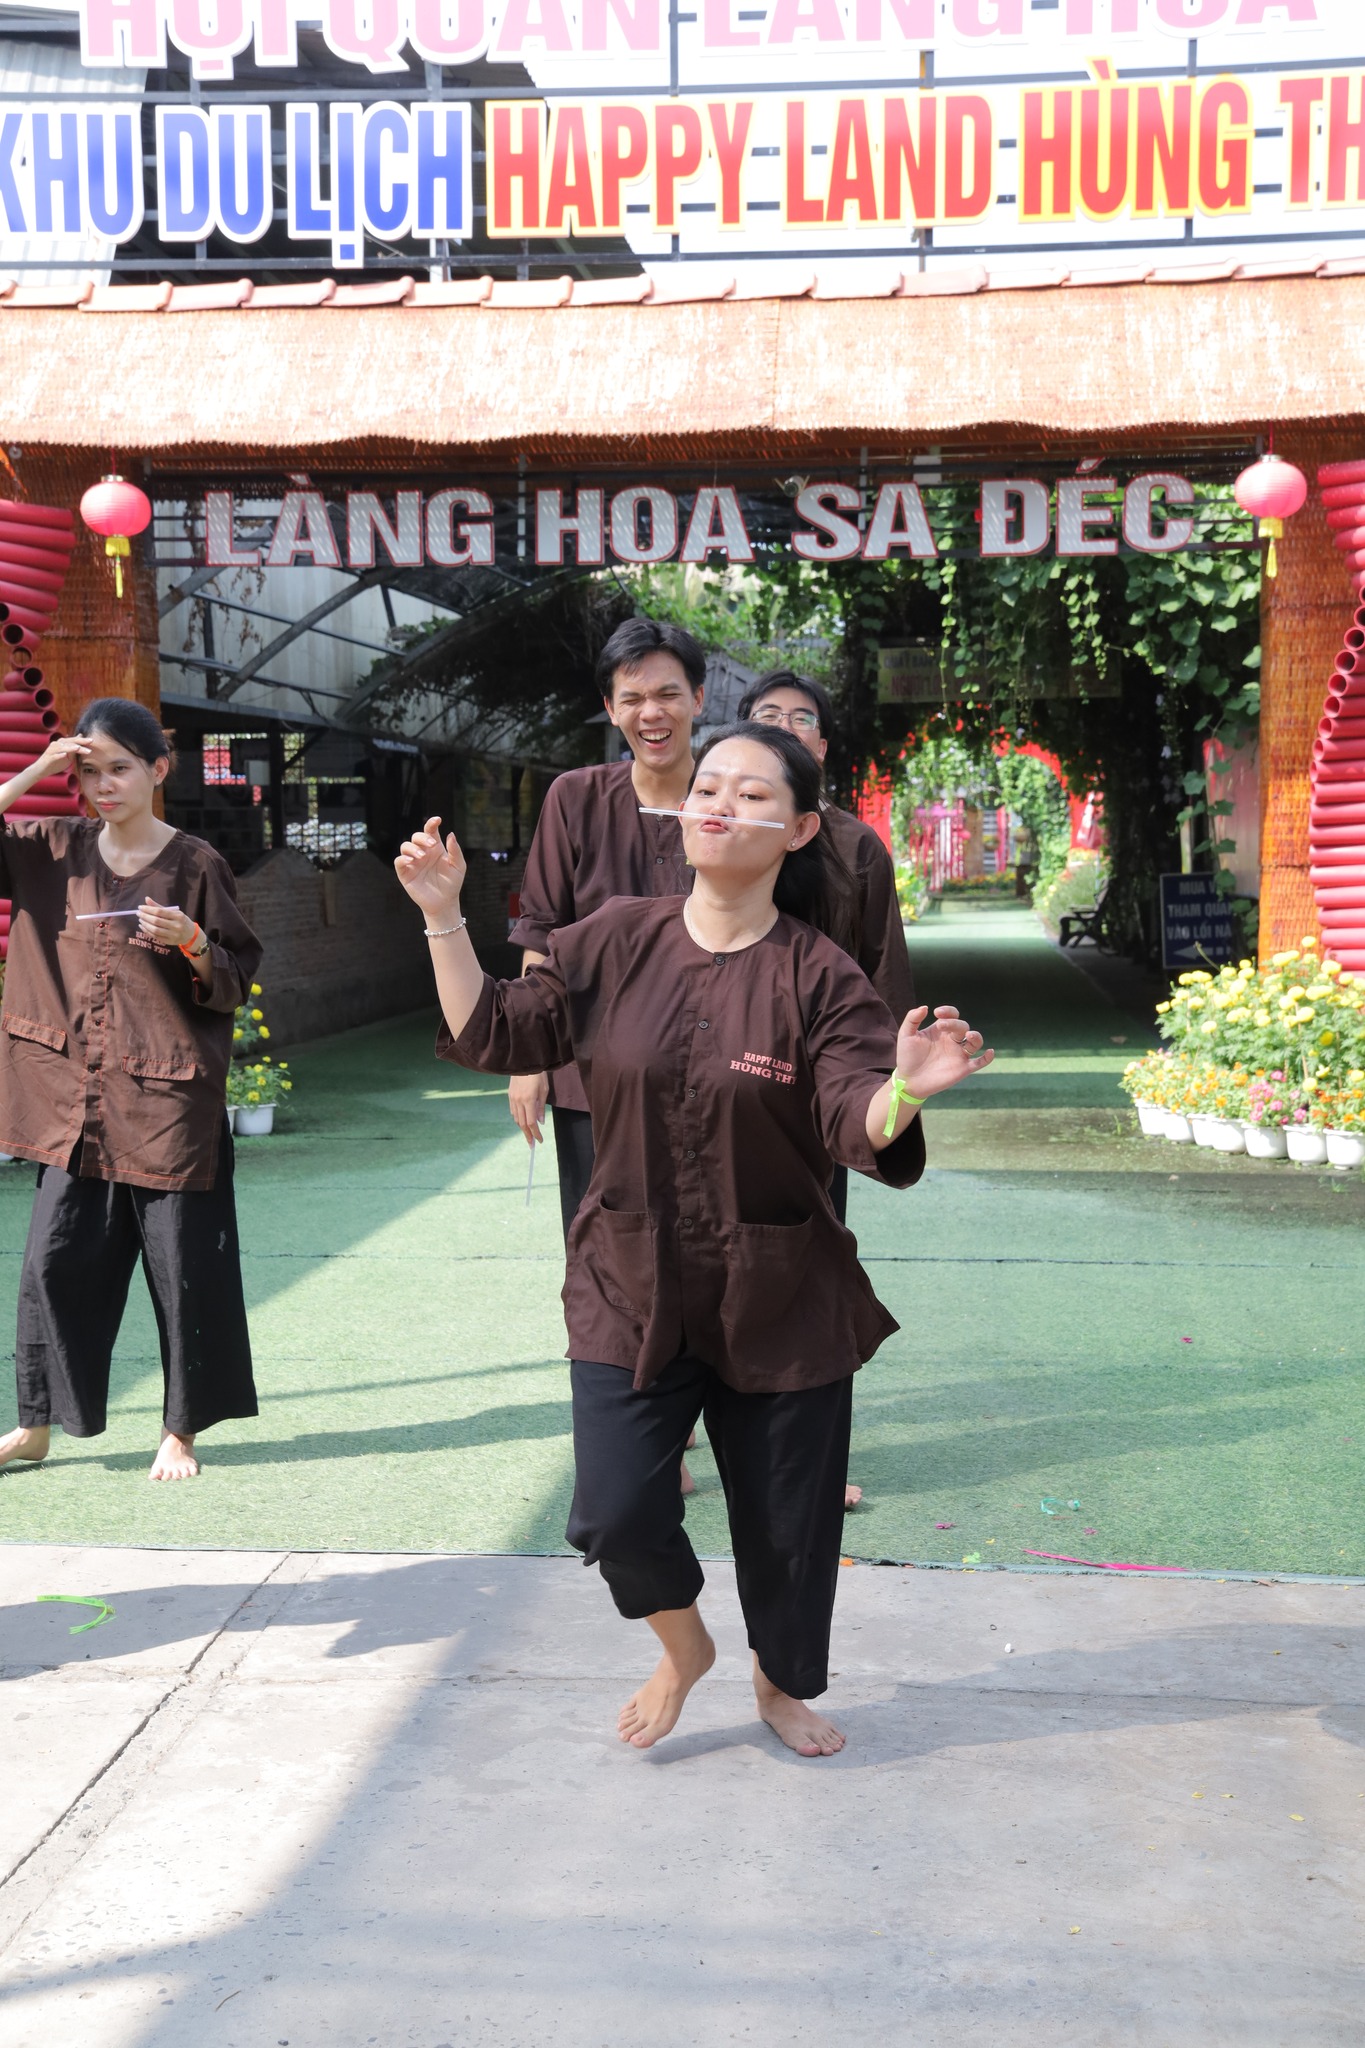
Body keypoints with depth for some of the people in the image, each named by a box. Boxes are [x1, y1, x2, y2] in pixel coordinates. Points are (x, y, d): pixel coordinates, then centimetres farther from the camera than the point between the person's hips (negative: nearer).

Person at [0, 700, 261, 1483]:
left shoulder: (195, 864, -3)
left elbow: (235, 984, 0)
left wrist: (192, 944, -20)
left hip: (170, 1102, -3)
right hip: (75, 1097, 3)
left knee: (183, 1265, 3)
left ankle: (181, 1431, 18)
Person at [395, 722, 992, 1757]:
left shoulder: (819, 977, -10)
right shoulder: (616, 940, -2)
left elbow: (860, 1131, -19)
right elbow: (494, 1034, 2)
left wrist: (904, 1090, -41)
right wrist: (445, 917, -8)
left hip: (780, 1301, -1)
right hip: (631, 1286, 2)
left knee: (785, 1518, 12)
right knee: (614, 1513, -2)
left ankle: (782, 1685, 44)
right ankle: (683, 1647, 33)